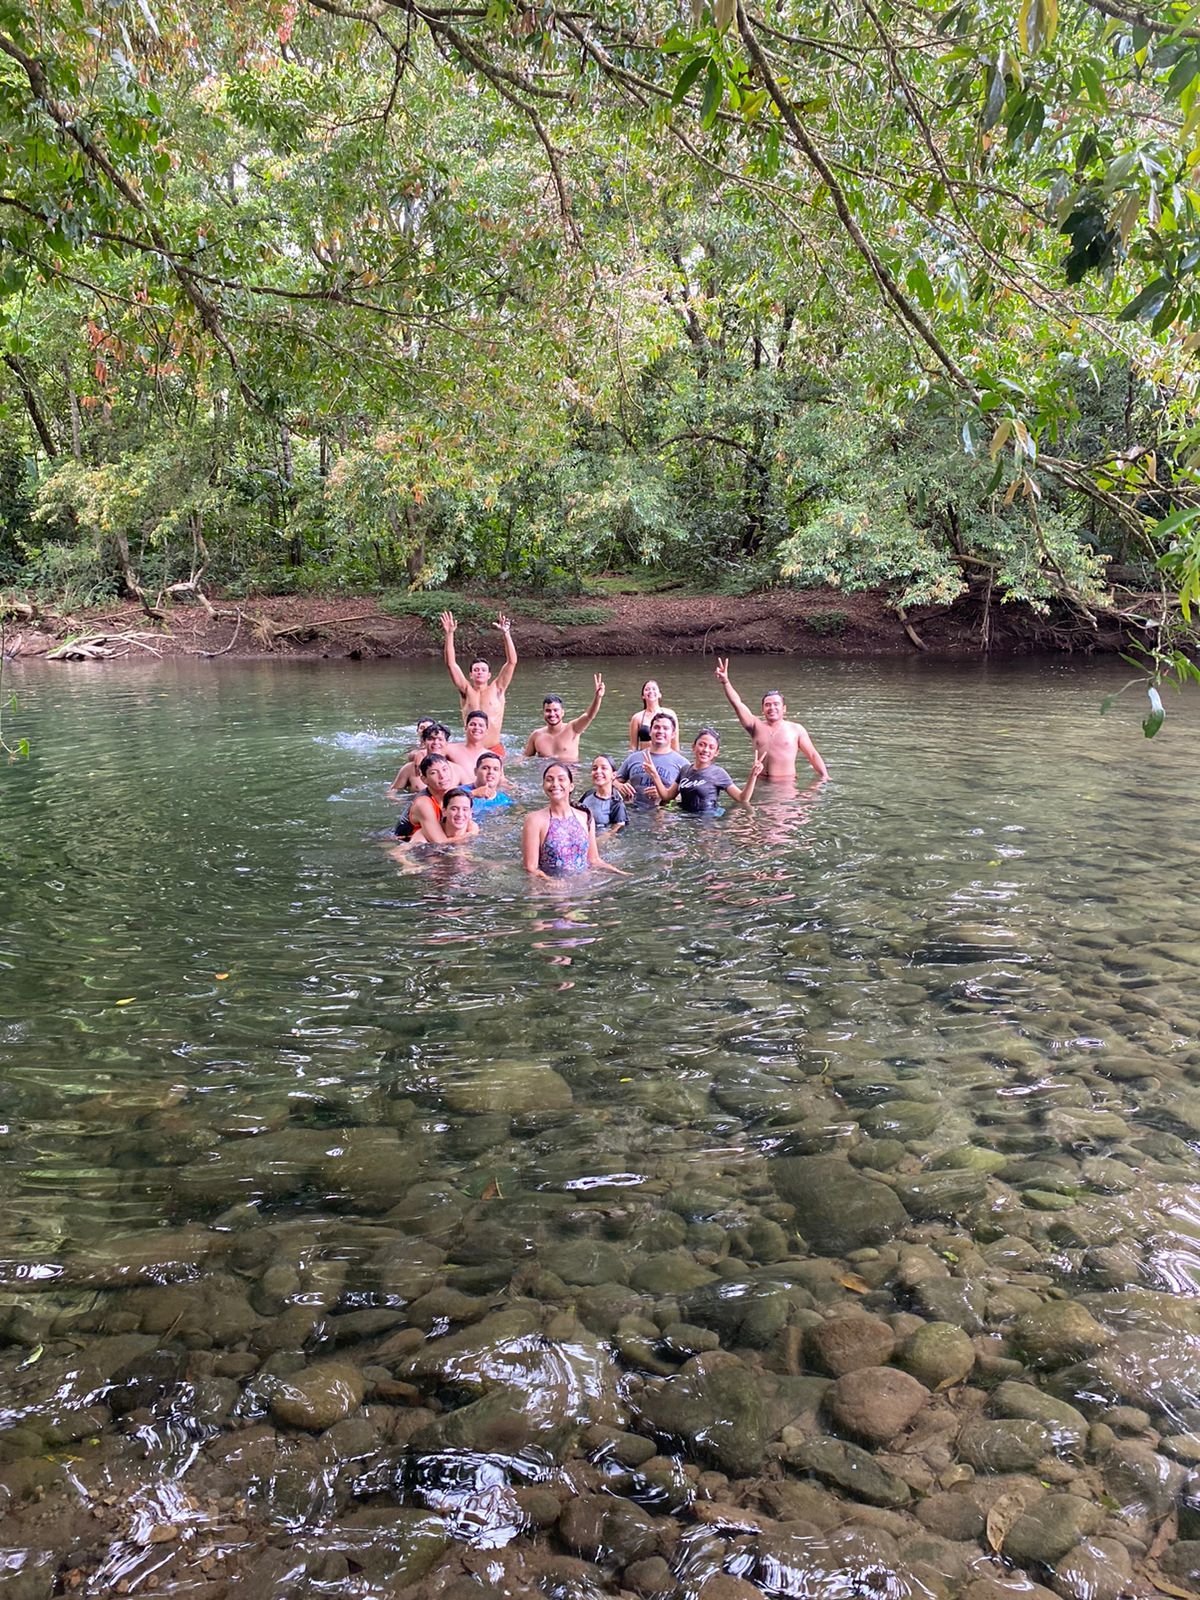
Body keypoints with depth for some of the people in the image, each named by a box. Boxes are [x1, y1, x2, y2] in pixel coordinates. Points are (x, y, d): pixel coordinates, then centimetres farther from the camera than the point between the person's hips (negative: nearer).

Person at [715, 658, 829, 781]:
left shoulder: (796, 729, 7)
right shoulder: (757, 726, 10)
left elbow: (813, 755, 10)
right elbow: (737, 703, 0)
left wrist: (825, 777, 1)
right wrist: (725, 682, -14)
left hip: (787, 784, -2)